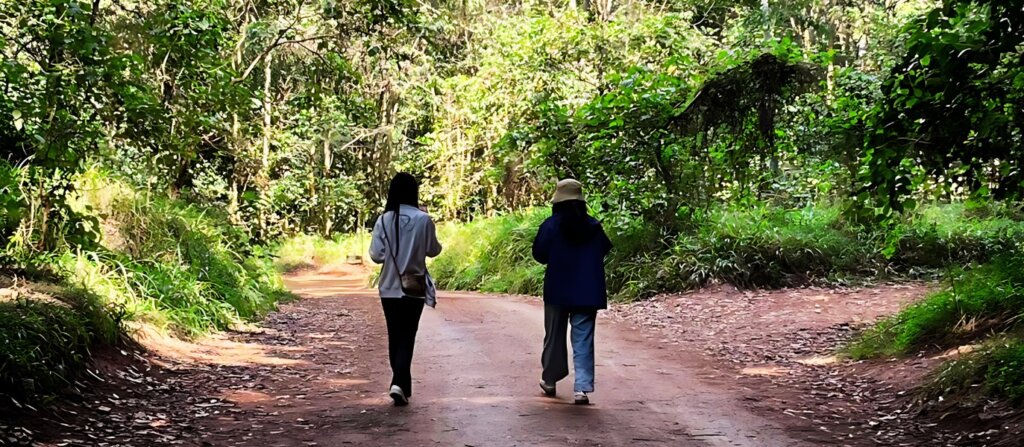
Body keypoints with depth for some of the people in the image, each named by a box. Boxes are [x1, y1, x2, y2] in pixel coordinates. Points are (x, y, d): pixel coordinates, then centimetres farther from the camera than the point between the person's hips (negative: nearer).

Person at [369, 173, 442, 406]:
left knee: (394, 336, 15)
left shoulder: (383, 220, -6)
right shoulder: (423, 219, -10)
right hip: (415, 288, -2)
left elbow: (376, 255, -5)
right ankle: (399, 383, -16)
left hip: (389, 288, 2)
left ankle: (401, 383, 22)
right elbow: (433, 250, 0)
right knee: (407, 336, 2)